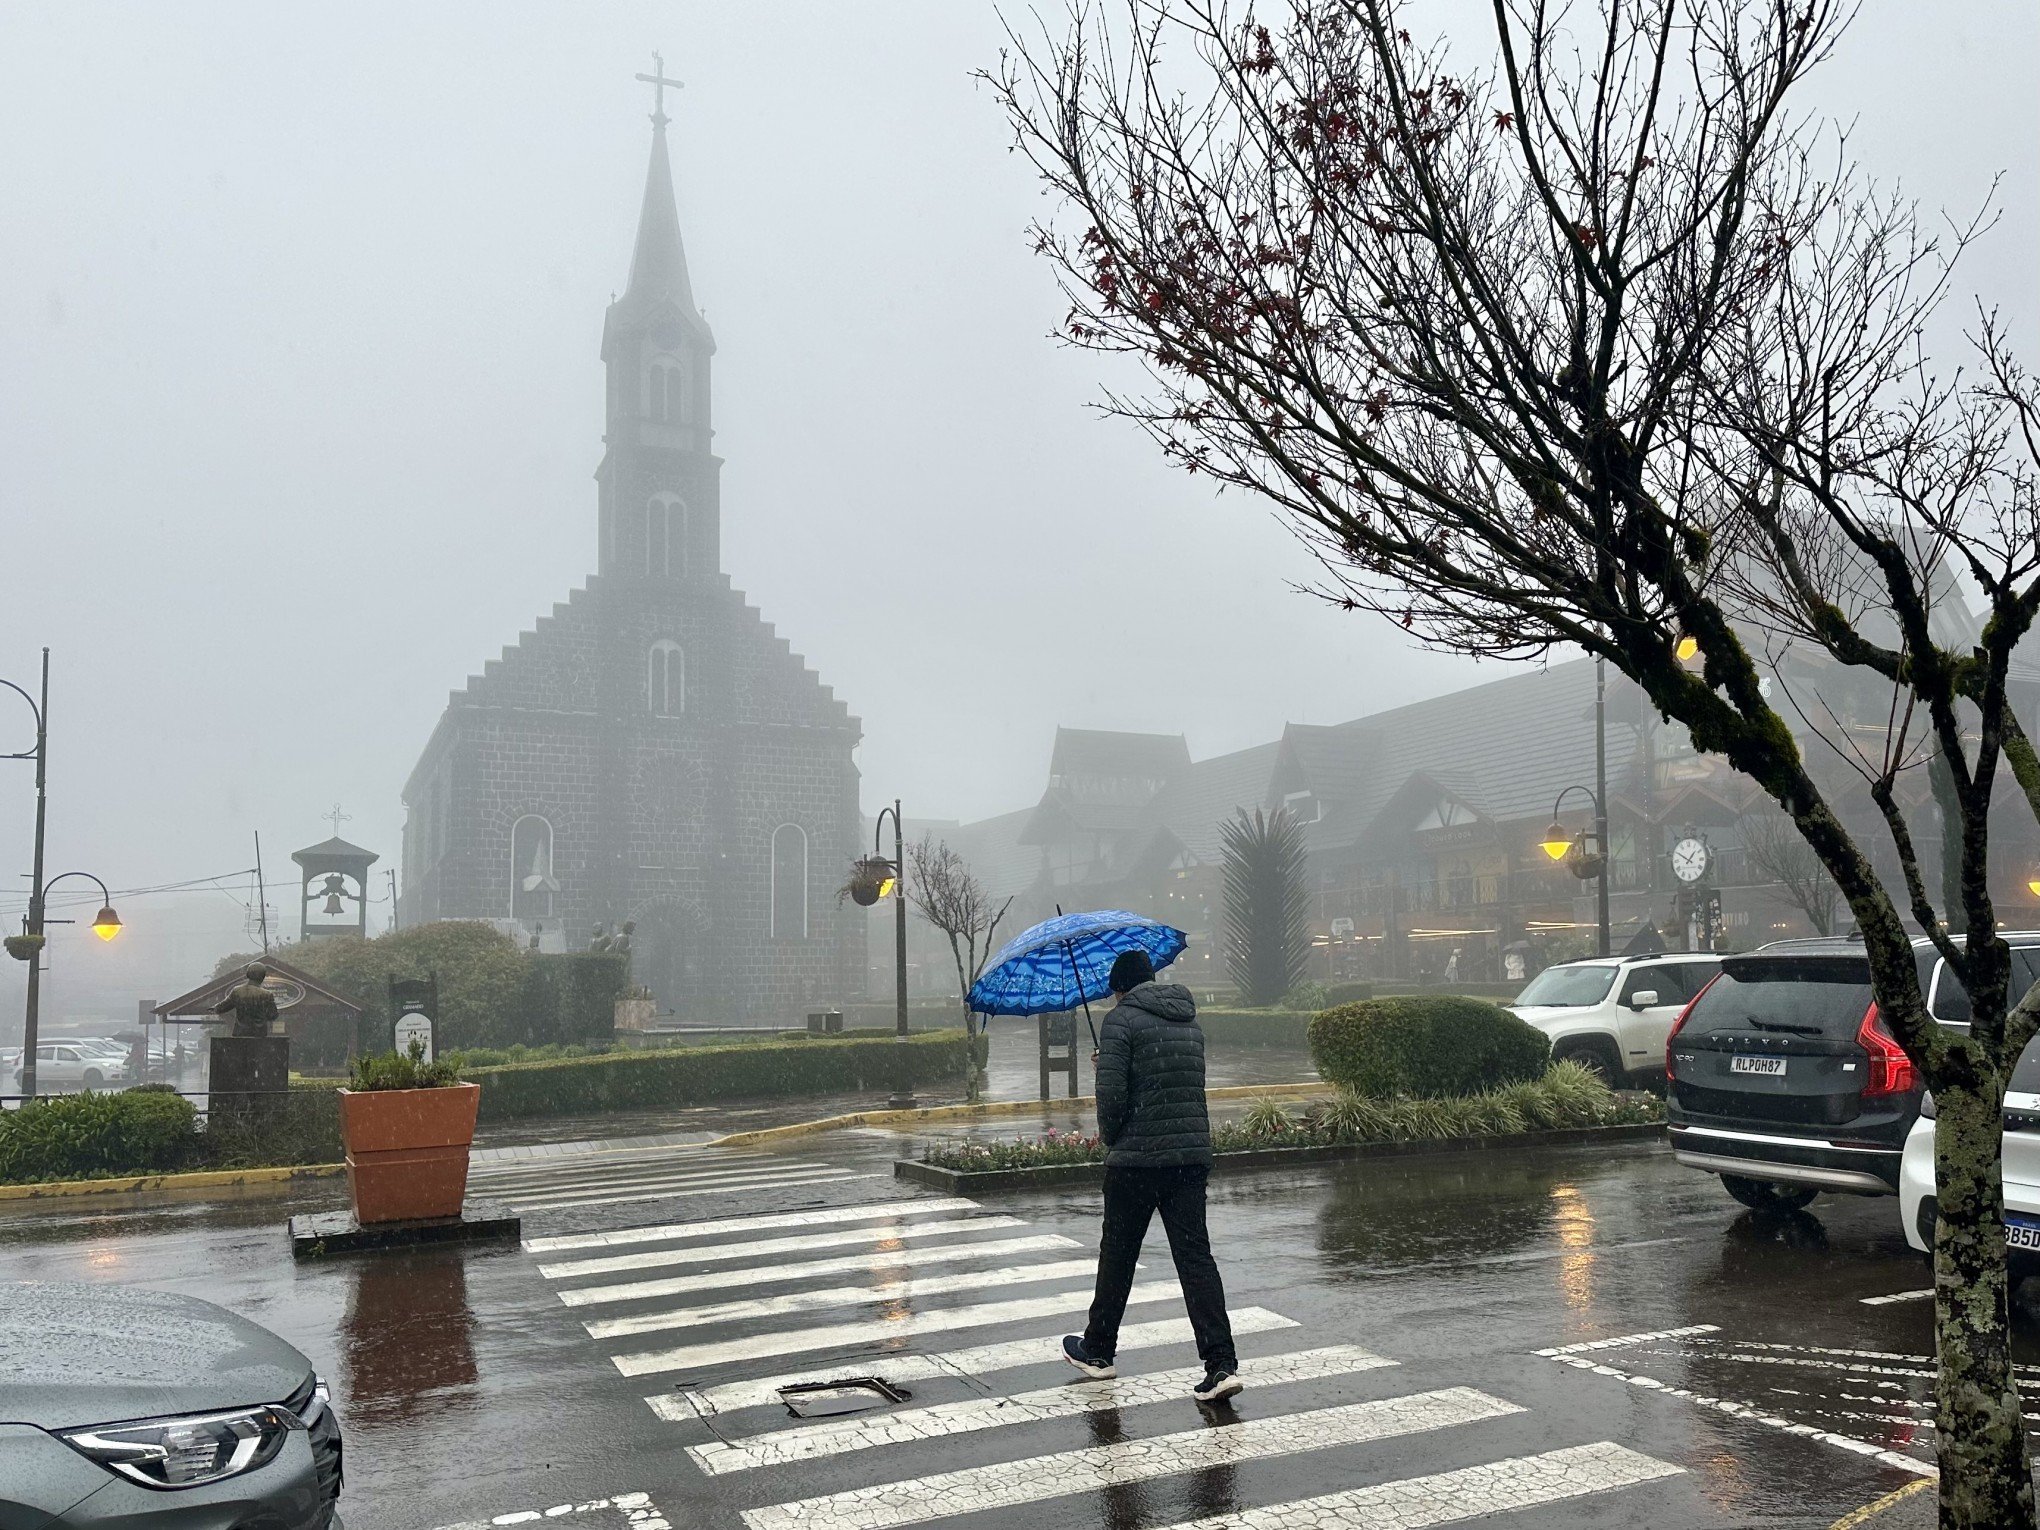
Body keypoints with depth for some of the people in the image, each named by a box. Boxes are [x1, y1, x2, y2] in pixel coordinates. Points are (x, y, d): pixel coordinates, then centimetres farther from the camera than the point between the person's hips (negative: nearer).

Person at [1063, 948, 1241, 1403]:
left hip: (1136, 1159, -5)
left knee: (1117, 1254, 11)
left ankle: (1097, 1350, 26)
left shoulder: (1121, 1019, -8)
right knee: (1196, 1255, 3)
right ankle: (1221, 1363, -7)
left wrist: (1110, 1137, 4)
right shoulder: (1190, 1022, 13)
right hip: (1193, 1155, 5)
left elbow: (1111, 1093, -16)